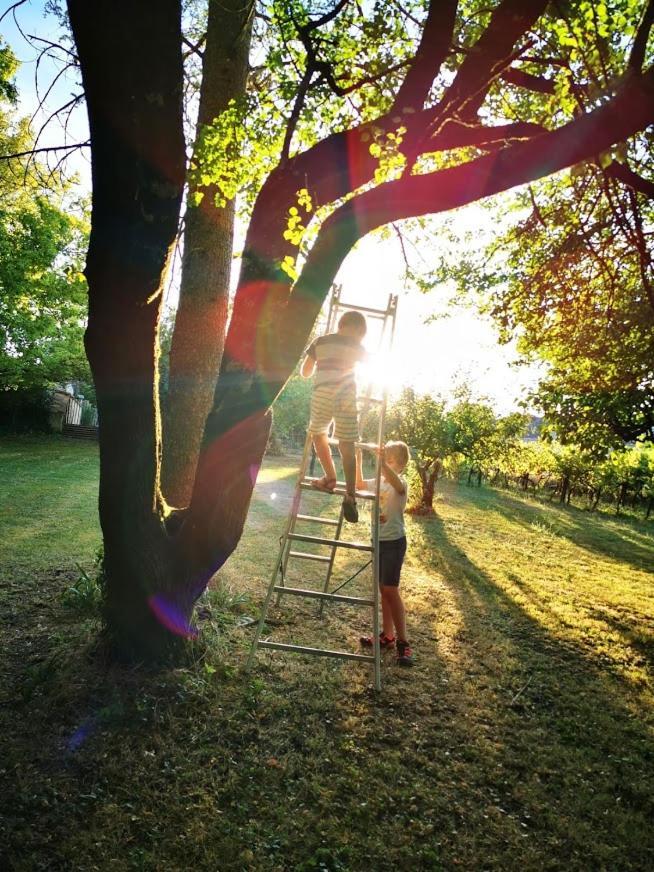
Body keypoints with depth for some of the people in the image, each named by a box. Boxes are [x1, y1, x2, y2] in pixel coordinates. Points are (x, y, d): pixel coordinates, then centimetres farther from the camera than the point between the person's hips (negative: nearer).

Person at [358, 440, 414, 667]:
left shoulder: (400, 483, -16)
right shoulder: (379, 481, 7)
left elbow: (395, 481, -39)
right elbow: (359, 484, 15)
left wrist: (382, 460, -54)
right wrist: (357, 459, 4)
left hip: (394, 542, -8)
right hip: (379, 541, 8)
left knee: (391, 590, -6)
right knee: (383, 589, 13)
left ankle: (403, 642, 4)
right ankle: (387, 635, 25)